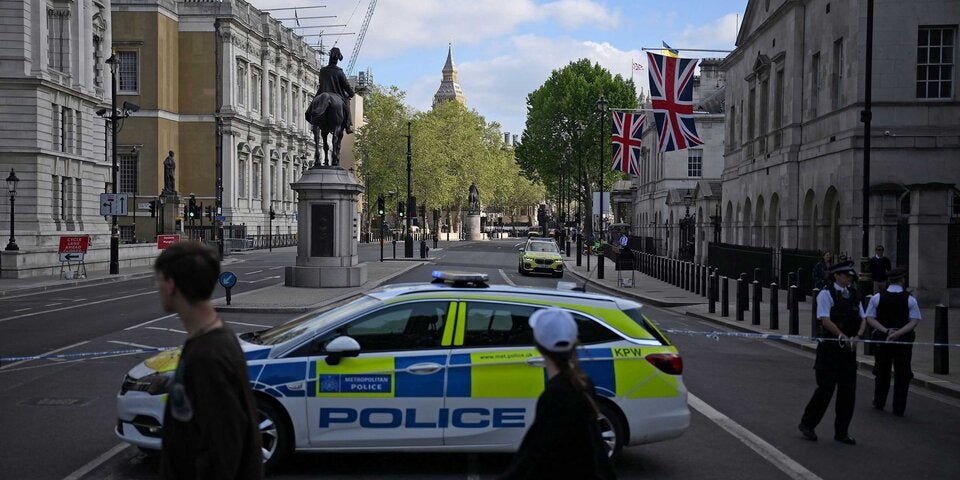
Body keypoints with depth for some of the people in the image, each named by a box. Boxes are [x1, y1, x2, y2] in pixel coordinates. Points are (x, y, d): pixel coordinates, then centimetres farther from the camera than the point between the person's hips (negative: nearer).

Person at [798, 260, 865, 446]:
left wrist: (857, 337, -8)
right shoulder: (826, 294, -8)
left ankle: (842, 432, 18)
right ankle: (807, 424, 13)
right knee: (826, 387, -5)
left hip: (849, 348, 6)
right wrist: (843, 337, -21)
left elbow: (863, 319, 10)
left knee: (848, 390, 7)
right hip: (830, 348, -6)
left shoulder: (854, 295, 12)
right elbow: (825, 320, -16)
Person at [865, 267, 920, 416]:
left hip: (882, 338, 1)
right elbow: (914, 321, -12)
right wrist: (898, 333, -16)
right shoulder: (910, 299, -6)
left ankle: (879, 403, 27)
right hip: (904, 340, -1)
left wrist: (886, 331, -14)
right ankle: (898, 408, 7)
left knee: (882, 371, 17)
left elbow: (870, 318, -9)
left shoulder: (877, 297, -4)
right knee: (902, 373, 6)